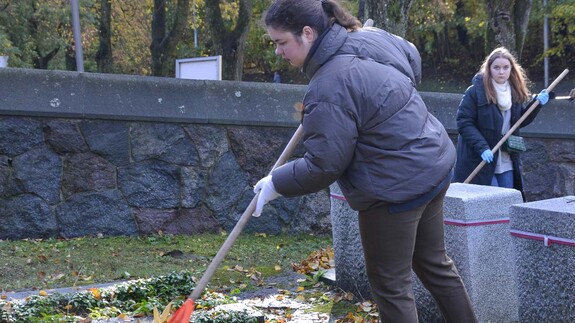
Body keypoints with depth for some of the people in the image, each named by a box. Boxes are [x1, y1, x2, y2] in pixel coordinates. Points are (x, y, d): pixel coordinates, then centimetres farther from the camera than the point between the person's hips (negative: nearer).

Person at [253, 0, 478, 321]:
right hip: (434, 164, 9)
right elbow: (414, 60, 21)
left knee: (391, 283, 6)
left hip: (397, 189, -9)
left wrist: (277, 183, -6)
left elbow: (323, 165, -20)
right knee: (434, 262, 23)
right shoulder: (373, 36, 1)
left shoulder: (329, 89, -25)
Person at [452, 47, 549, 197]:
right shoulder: (475, 91, -12)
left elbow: (521, 121, 17)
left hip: (507, 161, 6)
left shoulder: (515, 92, 7)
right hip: (480, 162, -6)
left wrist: (537, 103, 0)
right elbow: (463, 122, -15)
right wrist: (482, 148, -23)